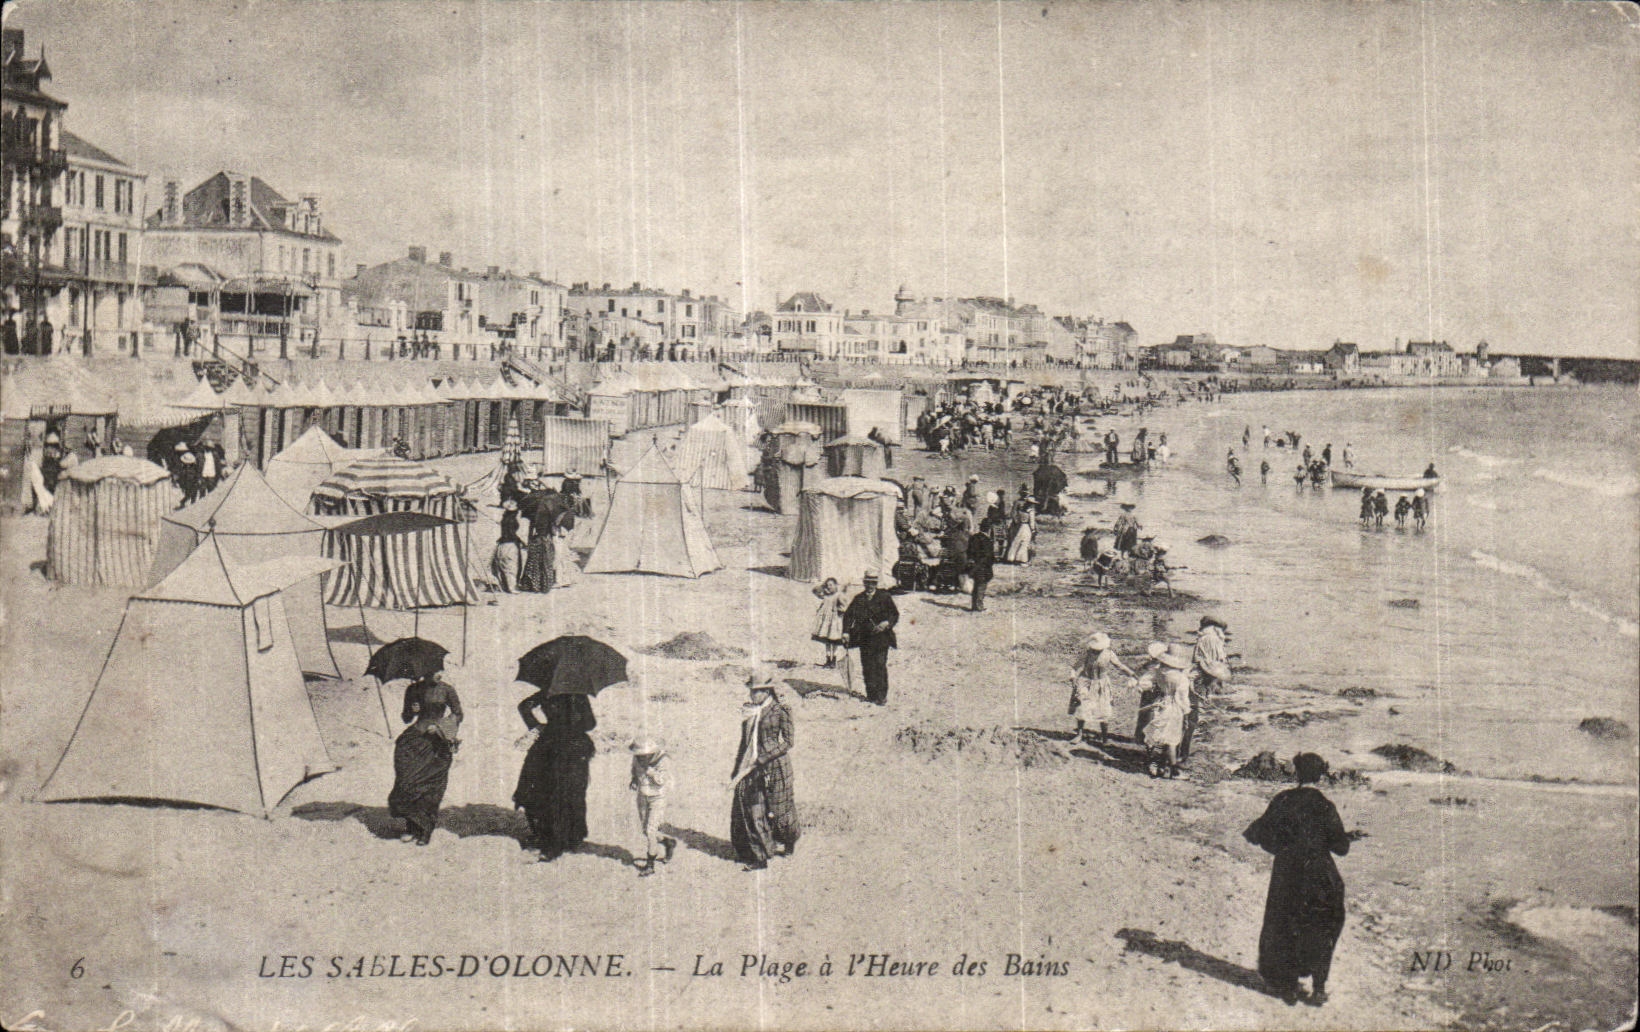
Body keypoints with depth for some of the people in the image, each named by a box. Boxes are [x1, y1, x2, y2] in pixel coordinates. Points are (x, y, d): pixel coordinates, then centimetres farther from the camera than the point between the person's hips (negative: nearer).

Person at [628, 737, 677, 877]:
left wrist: (649, 769, -37)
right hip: (642, 796, 6)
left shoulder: (662, 762, -22)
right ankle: (669, 842, 38)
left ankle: (650, 864, 0)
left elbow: (662, 780, -32)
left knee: (650, 830, -11)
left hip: (657, 798, -6)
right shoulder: (636, 759, -7)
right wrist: (634, 781, -4)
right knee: (643, 828, 12)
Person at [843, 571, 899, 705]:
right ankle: (871, 694, 10)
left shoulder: (884, 597, 5)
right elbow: (848, 615, 8)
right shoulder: (858, 599, 10)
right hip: (864, 638, 3)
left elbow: (895, 614, 5)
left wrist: (887, 623, -14)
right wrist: (846, 632, -5)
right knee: (867, 667, 1)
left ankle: (882, 696, -4)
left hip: (880, 637, -3)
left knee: (880, 666, -8)